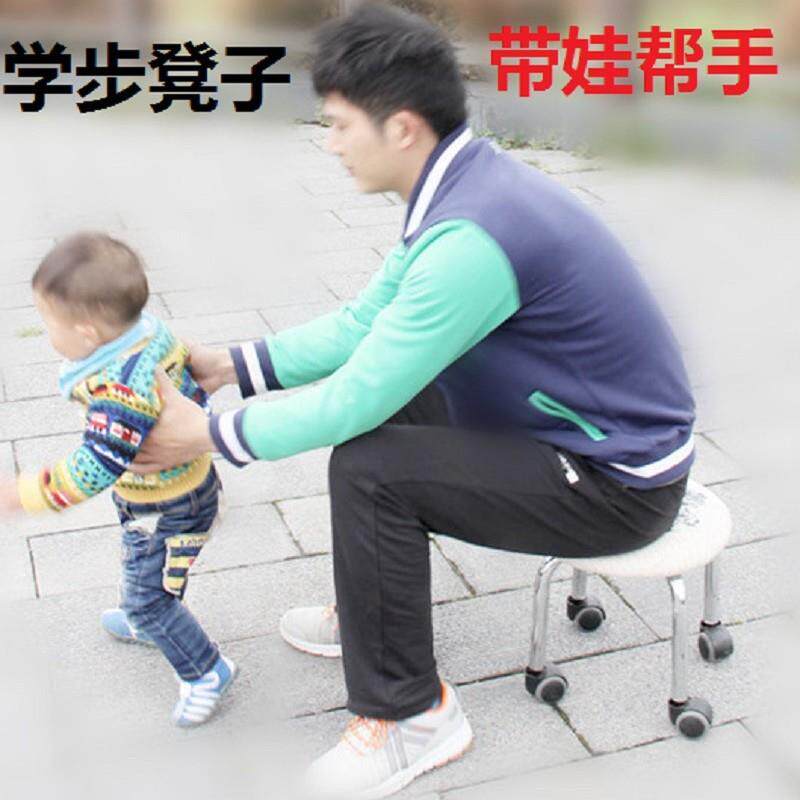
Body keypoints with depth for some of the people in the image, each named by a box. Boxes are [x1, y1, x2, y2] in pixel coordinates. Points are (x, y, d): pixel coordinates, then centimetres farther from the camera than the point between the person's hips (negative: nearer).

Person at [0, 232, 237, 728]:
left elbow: (94, 470, -36)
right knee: (144, 574, 32)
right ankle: (150, 624, 58)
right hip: (191, 478, 10)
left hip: (166, 511, -10)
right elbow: (194, 396, 4)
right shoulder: (154, 334, -11)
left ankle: (205, 672, 26)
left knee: (148, 598, 9)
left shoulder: (119, 391, -40)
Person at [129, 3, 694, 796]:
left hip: (617, 483, -9)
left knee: (368, 466, -19)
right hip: (577, 427, 9)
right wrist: (233, 365, 4)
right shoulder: (461, 186, 0)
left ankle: (408, 715, -1)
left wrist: (209, 435, -12)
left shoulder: (471, 237, -31)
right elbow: (362, 323, 8)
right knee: (373, 411, 13)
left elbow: (357, 396, -25)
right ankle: (375, 608, 30)